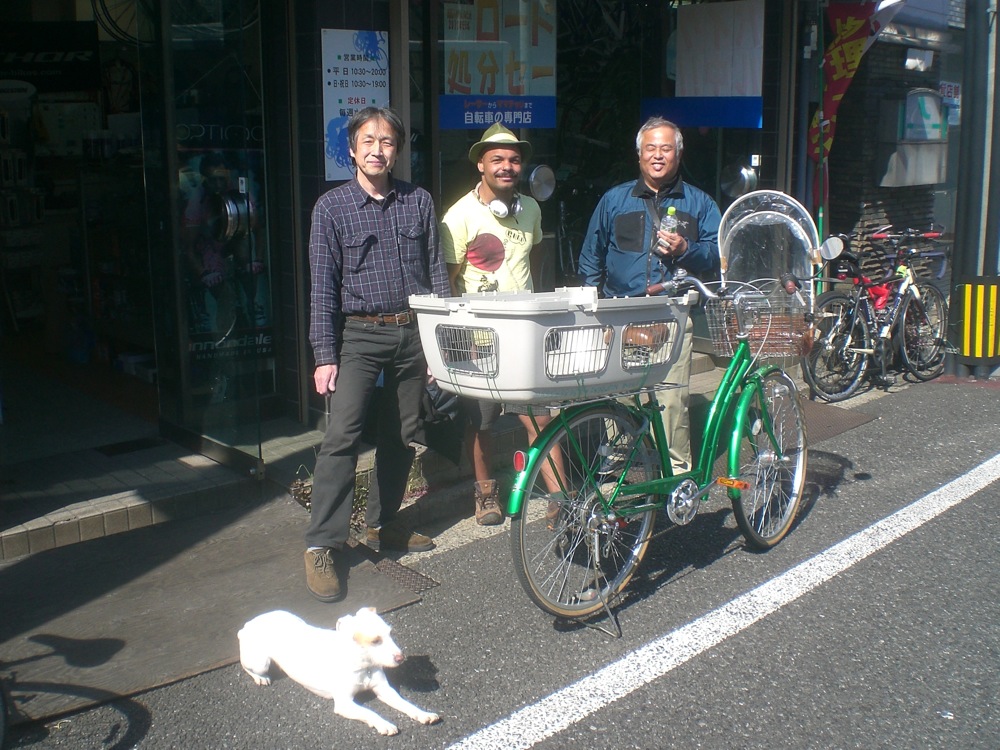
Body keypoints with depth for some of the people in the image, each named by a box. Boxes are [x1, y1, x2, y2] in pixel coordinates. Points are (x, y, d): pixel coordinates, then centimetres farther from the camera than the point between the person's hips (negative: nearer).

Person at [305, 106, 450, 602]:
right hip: (359, 336, -3)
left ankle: (385, 525, 27)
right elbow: (323, 286, -3)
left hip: (413, 334, 4)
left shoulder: (418, 202, 8)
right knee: (342, 436, -13)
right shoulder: (332, 207, 0)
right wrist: (325, 356, -10)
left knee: (401, 437, 11)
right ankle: (321, 545, -7)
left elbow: (436, 273, 10)